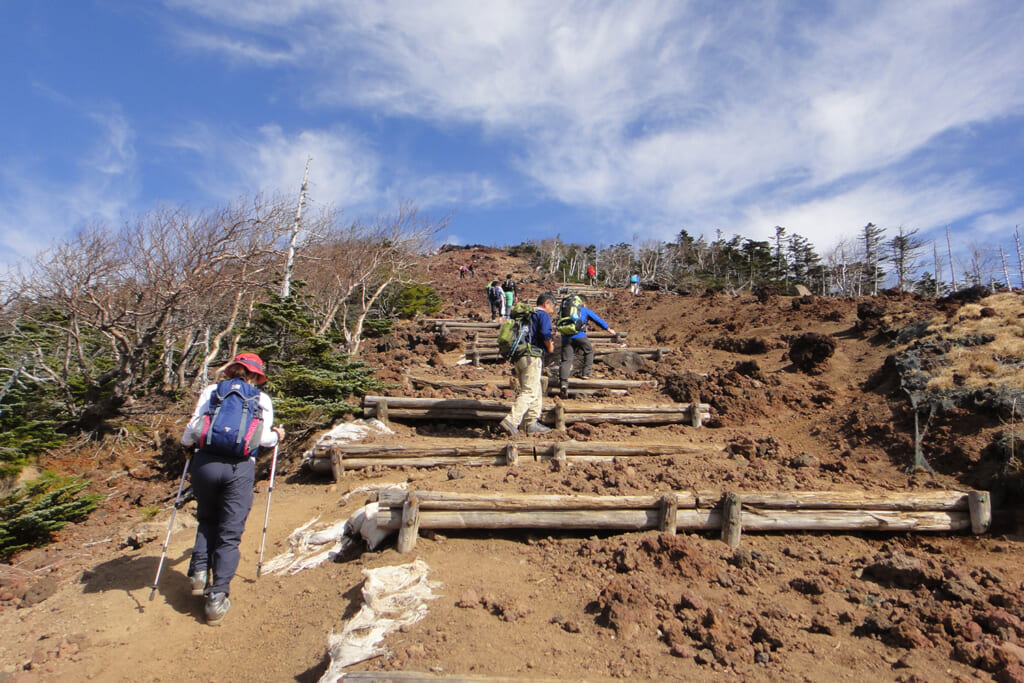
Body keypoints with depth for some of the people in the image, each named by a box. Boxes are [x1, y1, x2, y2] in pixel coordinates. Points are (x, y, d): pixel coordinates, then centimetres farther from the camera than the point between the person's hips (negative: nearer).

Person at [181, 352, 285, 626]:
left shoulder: (211, 391, 13)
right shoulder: (261, 399, 10)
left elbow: (194, 426, 5)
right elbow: (264, 439, 3)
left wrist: (186, 442, 27)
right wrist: (277, 434, 25)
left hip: (205, 463, 2)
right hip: (239, 468, -2)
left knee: (207, 521, 26)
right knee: (230, 535, 5)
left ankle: (200, 573, 15)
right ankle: (217, 598, 3)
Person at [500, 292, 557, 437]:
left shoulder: (528, 315, 23)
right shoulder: (543, 315, -3)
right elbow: (545, 333, -20)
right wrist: (550, 347, -3)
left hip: (517, 358, 9)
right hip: (532, 357, -9)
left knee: (536, 392, 16)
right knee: (529, 392, -9)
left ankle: (533, 424, 17)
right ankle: (511, 421, -20)